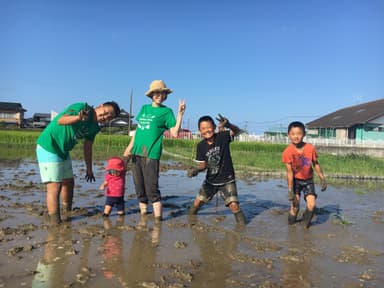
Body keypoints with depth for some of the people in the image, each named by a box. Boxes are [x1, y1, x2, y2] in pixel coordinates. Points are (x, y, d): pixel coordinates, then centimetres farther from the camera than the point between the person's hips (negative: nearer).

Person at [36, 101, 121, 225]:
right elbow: (61, 120, -36)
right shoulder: (81, 107, -20)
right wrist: (78, 117, -54)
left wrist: (89, 169, 14)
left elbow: (87, 148, 12)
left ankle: (68, 213, 41)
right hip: (48, 147, -9)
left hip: (63, 152, 9)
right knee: (54, 187, -12)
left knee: (69, 183, 20)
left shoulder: (94, 127, 4)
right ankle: (55, 222, -6)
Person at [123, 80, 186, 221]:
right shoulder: (144, 108, 17)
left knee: (152, 189, -9)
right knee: (139, 188, 10)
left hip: (151, 154, -5)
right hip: (137, 153, 6)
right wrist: (129, 148, 12)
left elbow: (174, 133, -6)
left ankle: (158, 219, -3)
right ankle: (143, 215, 22)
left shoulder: (166, 111, 3)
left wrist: (180, 114, -13)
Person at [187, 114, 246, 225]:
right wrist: (195, 170, -22)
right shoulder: (201, 146, -7)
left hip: (227, 180, -3)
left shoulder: (222, 136, -15)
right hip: (210, 181, 4)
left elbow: (236, 130, -27)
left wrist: (227, 124, -47)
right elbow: (203, 165, -1)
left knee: (234, 206, -16)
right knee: (196, 203, 11)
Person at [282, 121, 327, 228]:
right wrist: (290, 190, -18)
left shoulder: (310, 148, -16)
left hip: (308, 181, 2)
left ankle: (306, 221, 20)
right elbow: (289, 172, -18)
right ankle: (291, 221, 26)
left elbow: (316, 164, -1)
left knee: (312, 205, -11)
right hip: (295, 180, -1)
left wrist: (322, 179, 3)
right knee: (295, 206, -5)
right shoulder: (288, 152, -21)